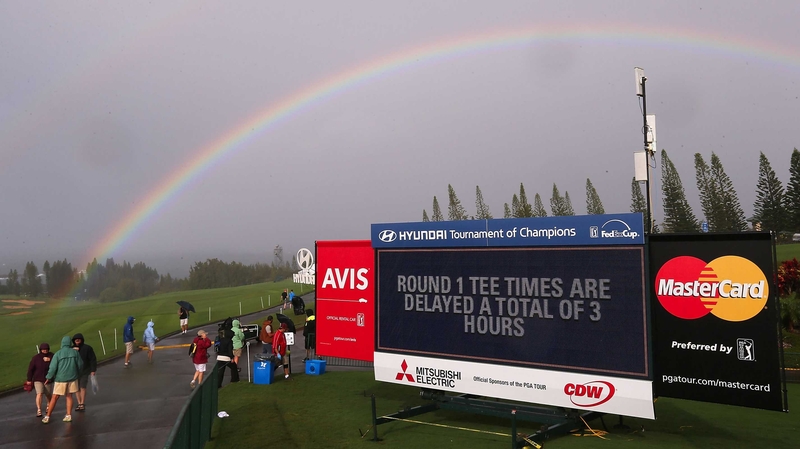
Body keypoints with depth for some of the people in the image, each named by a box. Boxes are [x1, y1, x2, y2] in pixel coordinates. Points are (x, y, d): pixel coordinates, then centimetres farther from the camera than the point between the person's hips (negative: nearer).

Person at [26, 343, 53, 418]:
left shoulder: (51, 355, -5)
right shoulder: (36, 357, -10)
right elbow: (30, 369, -5)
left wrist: (49, 360, -32)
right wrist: (29, 380, -4)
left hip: (47, 379, 2)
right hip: (38, 379, -2)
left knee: (48, 394, 14)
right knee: (39, 394, -17)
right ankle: (39, 410, -14)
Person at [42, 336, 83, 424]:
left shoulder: (57, 354, -11)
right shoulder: (75, 352, -4)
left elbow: (53, 367, -12)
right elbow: (80, 365, 3)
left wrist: (49, 377, 4)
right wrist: (77, 374, 21)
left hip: (61, 379, -2)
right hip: (72, 378, 2)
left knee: (54, 398, 8)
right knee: (69, 396, 12)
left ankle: (47, 417, 12)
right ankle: (68, 415, 10)